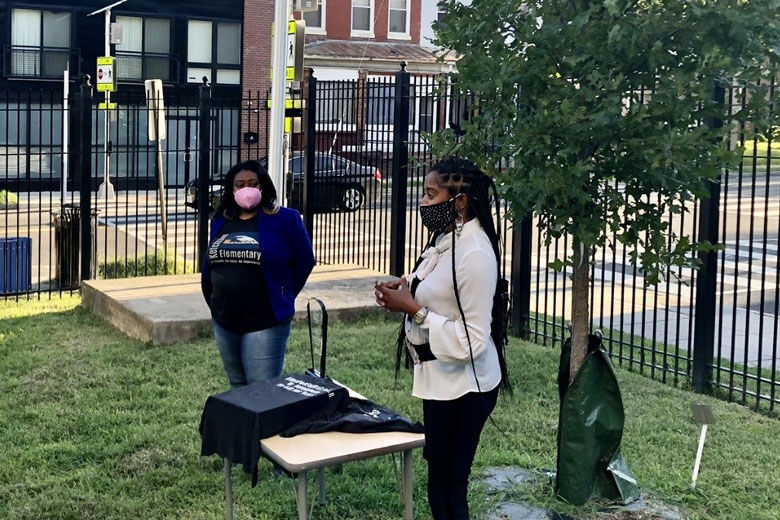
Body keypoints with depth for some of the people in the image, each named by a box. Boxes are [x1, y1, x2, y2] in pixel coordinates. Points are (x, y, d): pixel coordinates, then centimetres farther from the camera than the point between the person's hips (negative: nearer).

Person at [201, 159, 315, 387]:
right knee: (237, 388, 18)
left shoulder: (284, 219, -7)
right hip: (223, 322, 6)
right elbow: (209, 264, 19)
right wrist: (212, 300, 17)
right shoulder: (220, 221, 9)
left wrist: (280, 298, 2)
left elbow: (304, 261, -2)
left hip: (265, 323, -6)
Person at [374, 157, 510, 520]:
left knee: (446, 490, 4)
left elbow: (470, 341, -27)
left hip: (463, 388, -9)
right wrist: (407, 290, 1)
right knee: (442, 480, 22)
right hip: (442, 381, 10)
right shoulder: (446, 239, 4)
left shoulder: (475, 253, -25)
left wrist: (412, 310, -24)